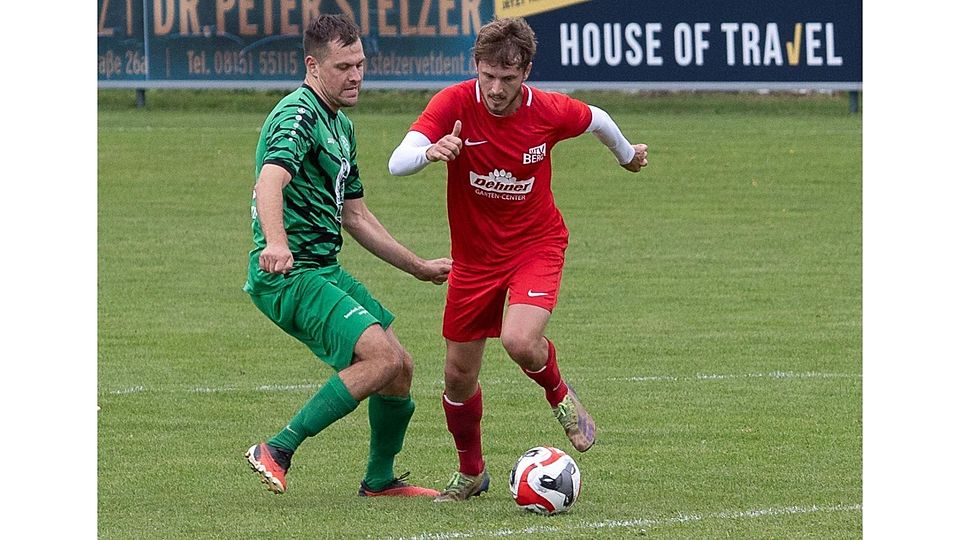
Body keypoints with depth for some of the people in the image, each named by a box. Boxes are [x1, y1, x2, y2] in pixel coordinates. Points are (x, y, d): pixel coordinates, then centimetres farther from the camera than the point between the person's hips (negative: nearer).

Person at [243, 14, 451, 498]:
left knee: (400, 368, 11)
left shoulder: (340, 126, 17)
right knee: (382, 357, -22)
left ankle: (380, 479, 29)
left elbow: (354, 215, 27)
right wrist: (276, 243, -54)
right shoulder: (298, 115, -16)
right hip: (289, 275, -10)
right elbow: (271, 179, -36)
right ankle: (277, 451, -17)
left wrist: (419, 267, 30)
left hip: (325, 270, 10)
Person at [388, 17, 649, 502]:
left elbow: (597, 120, 8)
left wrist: (626, 154, 28)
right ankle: (471, 471, 35)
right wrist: (431, 152, -52)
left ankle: (560, 397, 6)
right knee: (458, 376, 8)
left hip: (536, 244, -2)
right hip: (474, 256, 2)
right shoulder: (454, 104, -20)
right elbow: (397, 164, -30)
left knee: (520, 342, -29)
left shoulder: (549, 112, -17)